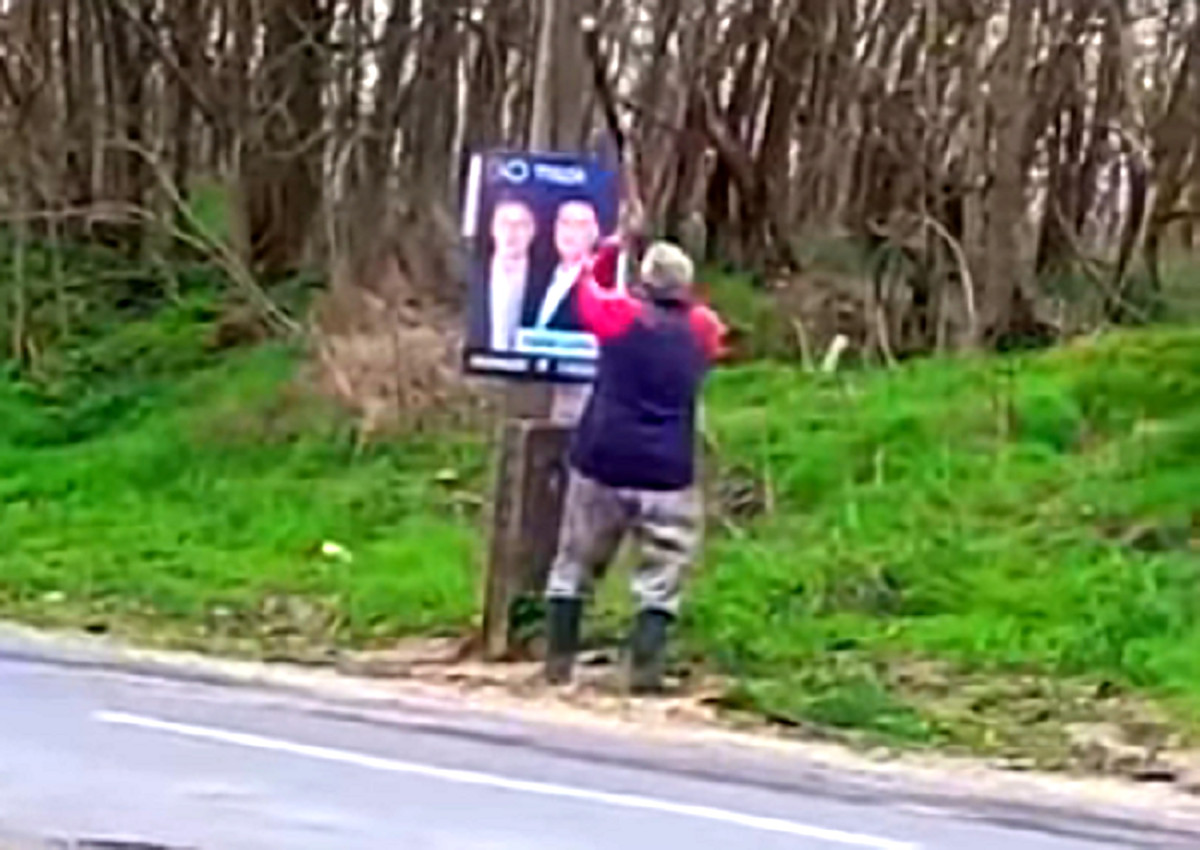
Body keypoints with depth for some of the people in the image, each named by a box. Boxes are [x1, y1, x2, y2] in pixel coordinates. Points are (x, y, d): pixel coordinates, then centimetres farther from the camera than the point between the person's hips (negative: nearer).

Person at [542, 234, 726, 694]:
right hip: (666, 478, 0)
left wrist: (614, 245, 33)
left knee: (574, 568, 12)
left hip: (601, 465, 0)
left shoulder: (621, 313, -1)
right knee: (660, 580, 4)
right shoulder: (701, 328, 4)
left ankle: (558, 663, 12)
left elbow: (588, 286, 20)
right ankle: (645, 668, -7)